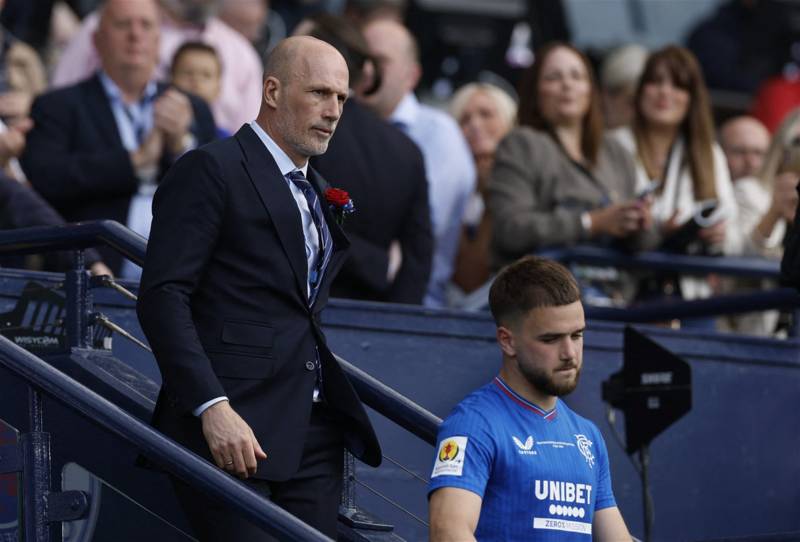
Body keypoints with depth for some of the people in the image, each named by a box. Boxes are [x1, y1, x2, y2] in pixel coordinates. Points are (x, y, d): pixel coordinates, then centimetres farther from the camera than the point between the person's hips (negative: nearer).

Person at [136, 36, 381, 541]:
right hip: (233, 426, -8)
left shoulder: (318, 191, 23)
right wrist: (212, 408, -20)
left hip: (314, 434, 8)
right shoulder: (212, 170, -3)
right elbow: (163, 297, -13)